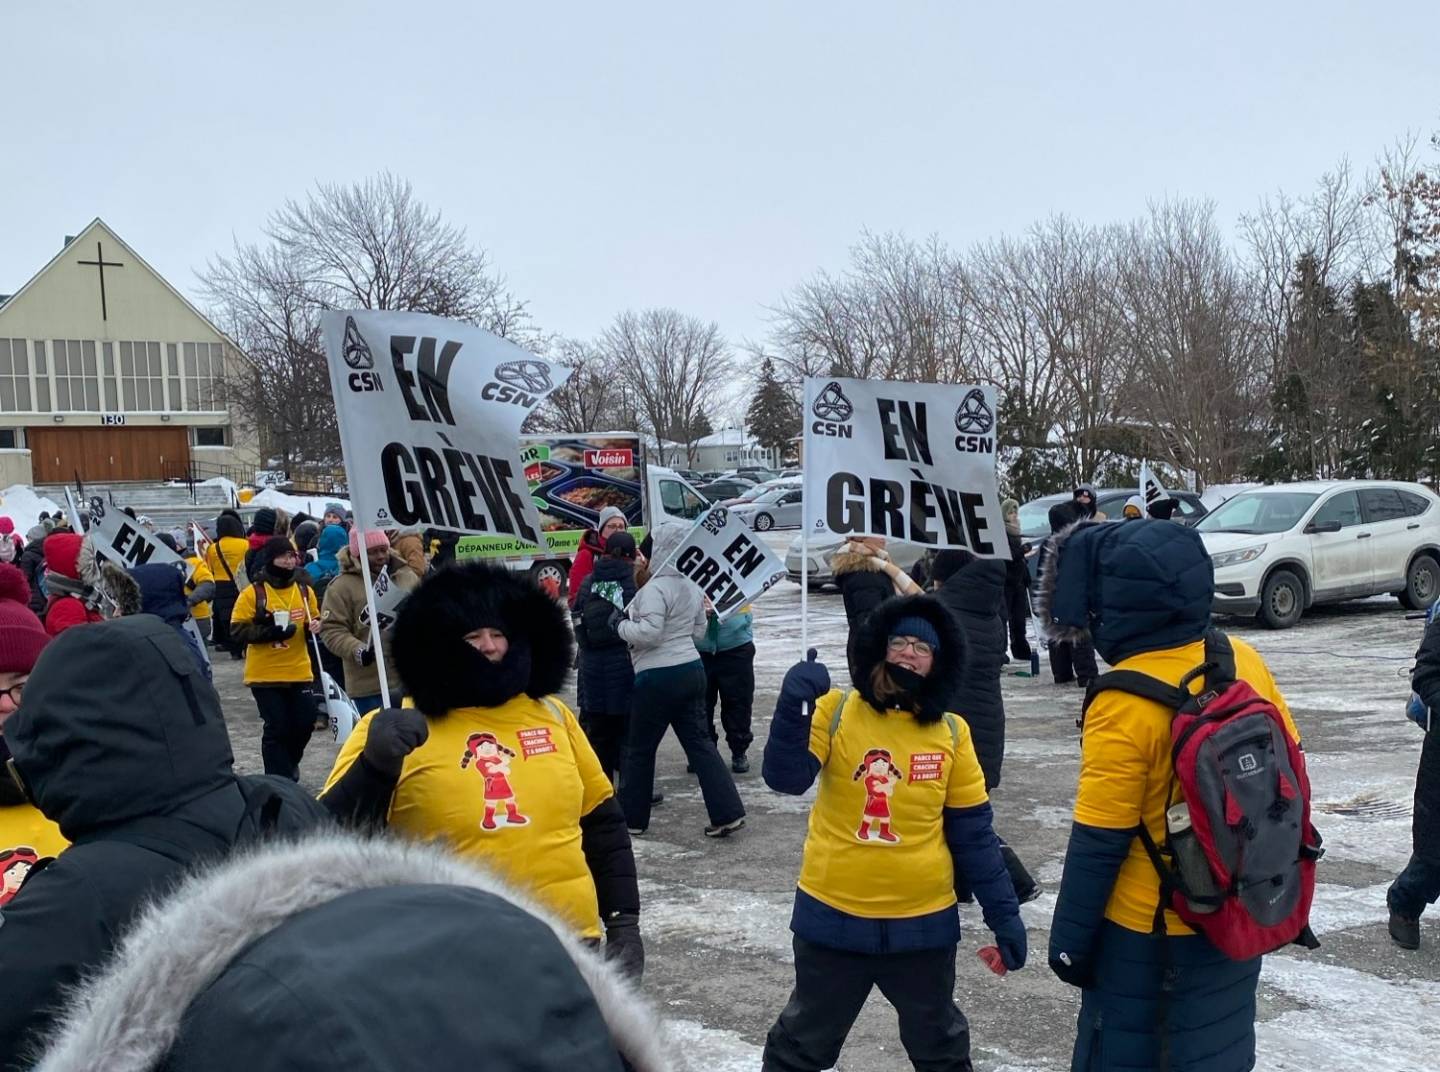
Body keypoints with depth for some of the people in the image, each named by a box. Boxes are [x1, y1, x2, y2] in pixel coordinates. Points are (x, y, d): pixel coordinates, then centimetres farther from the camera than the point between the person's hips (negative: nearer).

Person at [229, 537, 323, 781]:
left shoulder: (304, 590, 5)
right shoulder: (253, 593, -9)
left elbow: (314, 619, 17)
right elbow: (238, 630, -12)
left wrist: (315, 625, -7)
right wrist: (271, 632, -24)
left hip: (299, 672, 4)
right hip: (265, 674, -4)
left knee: (304, 723, 9)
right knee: (276, 728, -2)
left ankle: (289, 764, 37)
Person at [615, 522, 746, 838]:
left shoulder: (655, 588, -17)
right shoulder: (692, 586, 11)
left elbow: (648, 633, -23)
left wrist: (621, 624, -8)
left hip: (658, 677, -8)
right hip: (692, 669, 8)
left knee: (639, 749, 7)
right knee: (699, 742, 9)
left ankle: (632, 817, 18)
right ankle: (728, 812, 2)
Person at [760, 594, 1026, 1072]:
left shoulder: (951, 733, -4)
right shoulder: (835, 711, -9)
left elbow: (973, 833, 1)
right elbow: (785, 778, -20)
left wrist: (1003, 914, 0)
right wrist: (794, 705, -34)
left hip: (923, 922, 2)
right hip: (833, 917, -1)